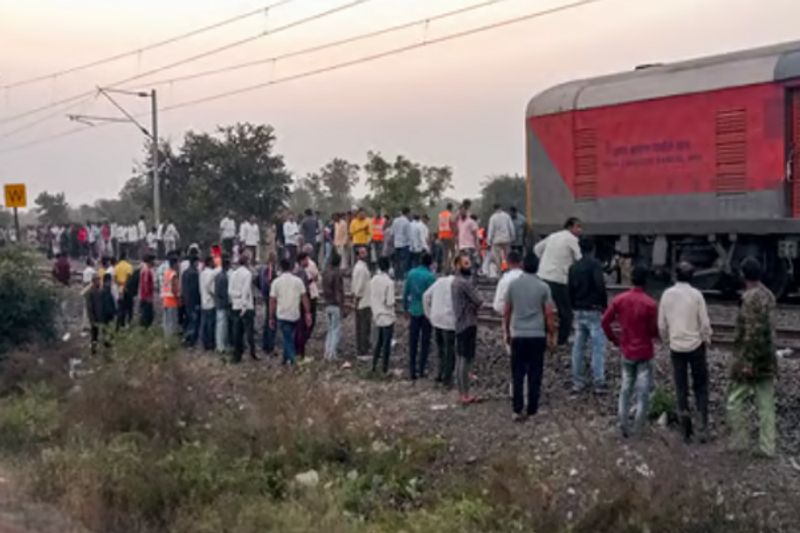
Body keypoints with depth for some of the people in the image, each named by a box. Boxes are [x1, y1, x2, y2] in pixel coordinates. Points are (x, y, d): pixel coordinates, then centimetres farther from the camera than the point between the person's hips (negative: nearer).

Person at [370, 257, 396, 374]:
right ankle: (385, 367, 11)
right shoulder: (389, 282, -19)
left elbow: (371, 299, 6)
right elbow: (390, 302, -20)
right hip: (388, 317, -6)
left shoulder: (373, 280, -1)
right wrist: (392, 303, 2)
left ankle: (374, 365, 19)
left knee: (379, 341, 19)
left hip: (377, 316, 6)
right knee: (386, 343, 5)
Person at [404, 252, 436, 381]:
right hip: (426, 311, -4)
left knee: (413, 342, 9)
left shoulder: (411, 273, 0)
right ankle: (421, 369, 10)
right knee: (425, 341, 8)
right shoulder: (430, 276, -14)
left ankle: (412, 371, 9)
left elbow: (406, 292, 6)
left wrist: (406, 307, 17)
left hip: (414, 311, 4)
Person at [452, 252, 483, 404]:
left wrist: (472, 306, 2)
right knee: (466, 359, -7)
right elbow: (479, 301, -16)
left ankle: (462, 393, 17)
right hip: (468, 324, -10)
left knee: (460, 359, 11)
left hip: (459, 324, 10)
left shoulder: (456, 281, 14)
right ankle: (465, 395, -5)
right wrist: (475, 306, 5)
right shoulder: (465, 282, -16)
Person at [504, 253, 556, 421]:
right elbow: (549, 314, -4)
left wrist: (507, 332, 17)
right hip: (537, 336, -1)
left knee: (517, 375, 5)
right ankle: (532, 410, 10)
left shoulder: (513, 285, 0)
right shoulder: (543, 287, -5)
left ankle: (517, 410, 0)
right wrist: (552, 335, 6)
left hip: (518, 335, 1)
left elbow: (507, 311, 5)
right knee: (534, 375, 7)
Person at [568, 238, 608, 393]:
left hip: (578, 311, 6)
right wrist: (604, 304, -10)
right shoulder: (595, 265, -10)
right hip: (593, 311, -6)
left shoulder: (573, 267, 10)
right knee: (598, 347, -3)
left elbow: (569, 289, 12)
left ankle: (578, 382, 15)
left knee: (578, 347, 11)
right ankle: (599, 383, -5)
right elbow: (600, 285, -21)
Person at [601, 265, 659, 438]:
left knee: (625, 389, 15)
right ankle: (638, 429, 10)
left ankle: (623, 426, 14)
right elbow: (654, 331, -13)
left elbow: (605, 321, -2)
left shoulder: (619, 300, -4)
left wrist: (614, 339, 11)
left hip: (627, 352, 4)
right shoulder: (650, 304, -17)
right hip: (644, 353, -4)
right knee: (643, 392, 6)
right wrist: (658, 333, 9)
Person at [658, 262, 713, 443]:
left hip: (676, 347, 2)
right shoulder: (696, 294, -10)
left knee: (681, 387, 9)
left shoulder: (667, 294, -2)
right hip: (695, 346, -2)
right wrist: (706, 340, 10)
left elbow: (662, 324, 2)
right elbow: (705, 323, -7)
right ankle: (703, 425, 1)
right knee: (701, 386, 10)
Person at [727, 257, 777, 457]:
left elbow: (753, 333, -24)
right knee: (766, 404, 10)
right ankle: (768, 447, 14)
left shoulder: (751, 298, -20)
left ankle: (738, 443, 11)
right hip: (768, 359, 8)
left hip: (750, 359, -8)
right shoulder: (768, 295, 8)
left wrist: (748, 361, -21)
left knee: (735, 402, 5)